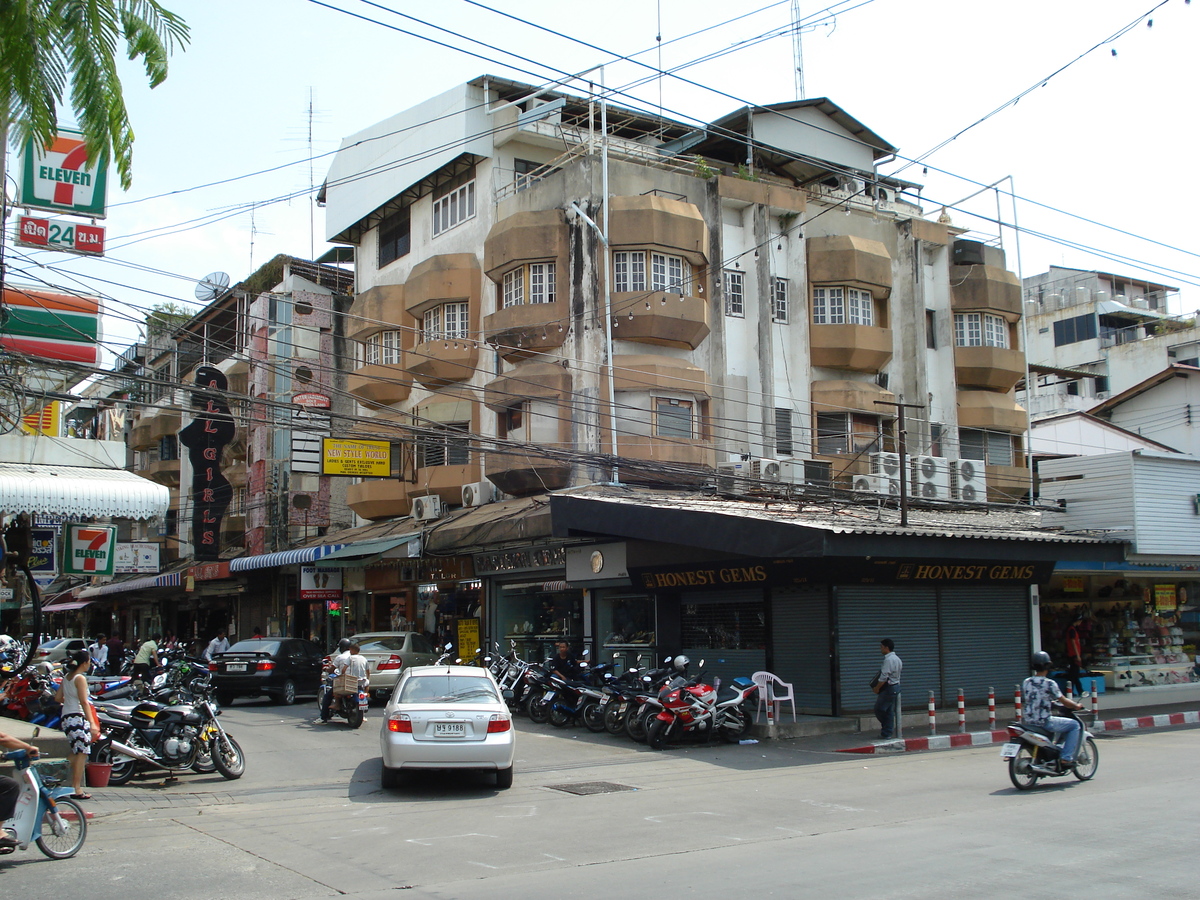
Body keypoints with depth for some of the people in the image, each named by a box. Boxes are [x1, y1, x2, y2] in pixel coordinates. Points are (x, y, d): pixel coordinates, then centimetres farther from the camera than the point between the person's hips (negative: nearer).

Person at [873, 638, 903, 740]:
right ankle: (887, 732, 14)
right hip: (896, 686, 10)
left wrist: (877, 688, -10)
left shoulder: (888, 660, -20)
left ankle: (886, 732, 4)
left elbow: (884, 677, -23)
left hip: (888, 688, -10)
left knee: (879, 709, -1)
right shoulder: (896, 658, 12)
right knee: (889, 711, 12)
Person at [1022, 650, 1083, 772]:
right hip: (1044, 722, -7)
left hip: (1027, 722, 7)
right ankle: (1066, 758, 2)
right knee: (1074, 725, 9)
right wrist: (1076, 706, 14)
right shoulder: (1049, 684, -12)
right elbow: (1064, 701, -7)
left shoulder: (1025, 683, 6)